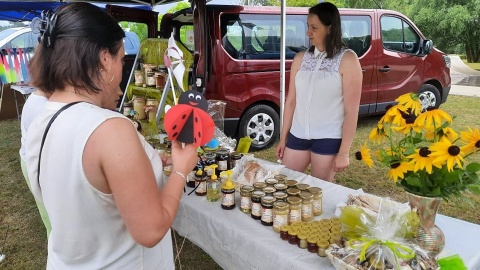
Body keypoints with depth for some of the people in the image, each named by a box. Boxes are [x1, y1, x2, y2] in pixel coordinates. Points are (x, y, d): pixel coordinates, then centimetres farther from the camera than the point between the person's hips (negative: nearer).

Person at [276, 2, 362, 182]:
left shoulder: (347, 60, -8)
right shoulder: (300, 58, 6)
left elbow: (351, 110, -9)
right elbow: (291, 102, 9)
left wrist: (343, 152, -10)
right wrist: (283, 138, 10)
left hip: (328, 139, -4)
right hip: (298, 136, 4)